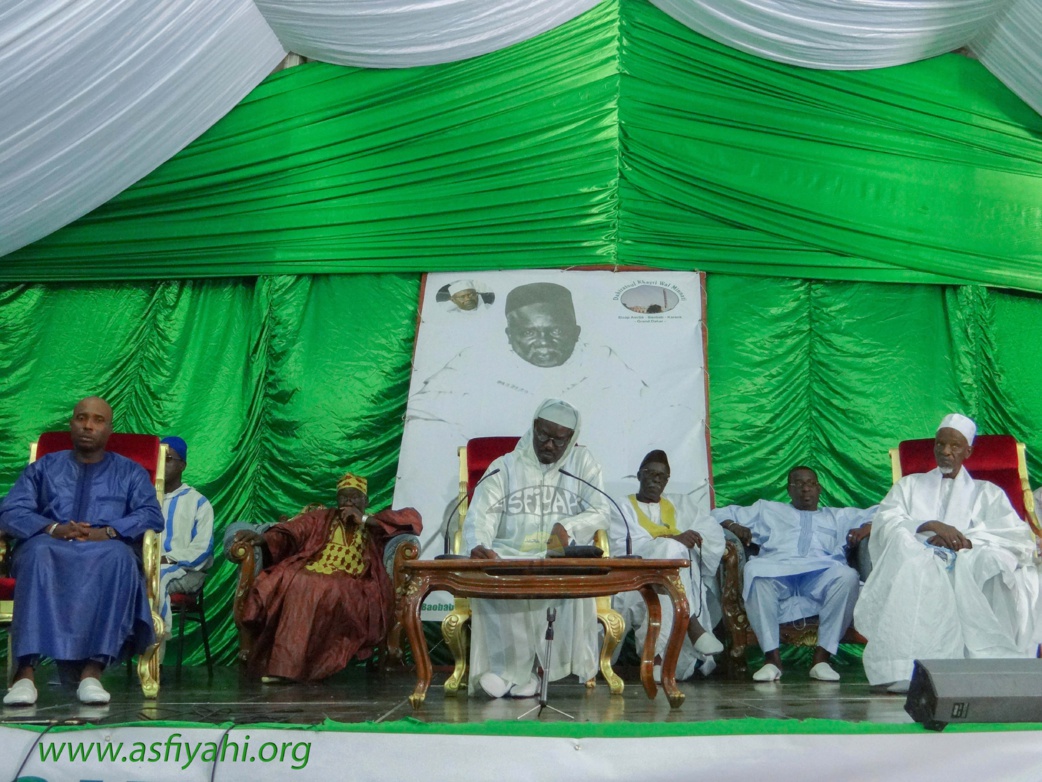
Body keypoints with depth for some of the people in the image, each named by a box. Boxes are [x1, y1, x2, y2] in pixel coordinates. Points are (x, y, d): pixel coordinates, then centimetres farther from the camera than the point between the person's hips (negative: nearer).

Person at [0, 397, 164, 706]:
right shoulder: (44, 467, 24)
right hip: (50, 548, 1)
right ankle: (26, 669, -45)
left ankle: (93, 668, -45)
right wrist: (52, 528, -12)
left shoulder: (131, 472, 21)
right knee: (38, 553, -37)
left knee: (117, 556, -38)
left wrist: (108, 532, -14)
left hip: (106, 552, -1)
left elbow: (151, 516, 5)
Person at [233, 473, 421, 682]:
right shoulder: (322, 518, 25)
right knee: (294, 583, -31)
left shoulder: (376, 526, 21)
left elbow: (413, 517, 6)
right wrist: (263, 538, -10)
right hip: (309, 577, 2)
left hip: (350, 588, -2)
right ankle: (282, 664, -30)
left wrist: (365, 520, 2)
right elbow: (290, 532, 10)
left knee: (328, 591, -34)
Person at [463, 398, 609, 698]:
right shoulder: (504, 467, 10)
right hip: (509, 558, 0)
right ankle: (508, 670, -20)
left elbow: (600, 513, 4)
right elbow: (480, 516, -3)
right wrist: (478, 545, -26)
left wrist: (568, 527, -18)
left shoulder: (582, 463, 12)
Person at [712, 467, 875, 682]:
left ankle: (821, 657, -27)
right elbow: (721, 513, 31)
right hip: (776, 569, -1)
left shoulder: (839, 516, 36)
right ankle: (772, 657, -33)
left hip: (822, 572, 1)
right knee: (753, 570, -36)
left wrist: (867, 527, 4)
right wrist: (733, 525, 7)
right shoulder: (767, 510, 35)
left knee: (847, 576, -34)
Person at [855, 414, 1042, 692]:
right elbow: (884, 521, 7)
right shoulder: (910, 485, 28)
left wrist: (967, 539, -11)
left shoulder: (987, 493, 26)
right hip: (916, 566, 0)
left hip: (968, 572, 0)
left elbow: (1019, 535, 5)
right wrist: (929, 525, -11)